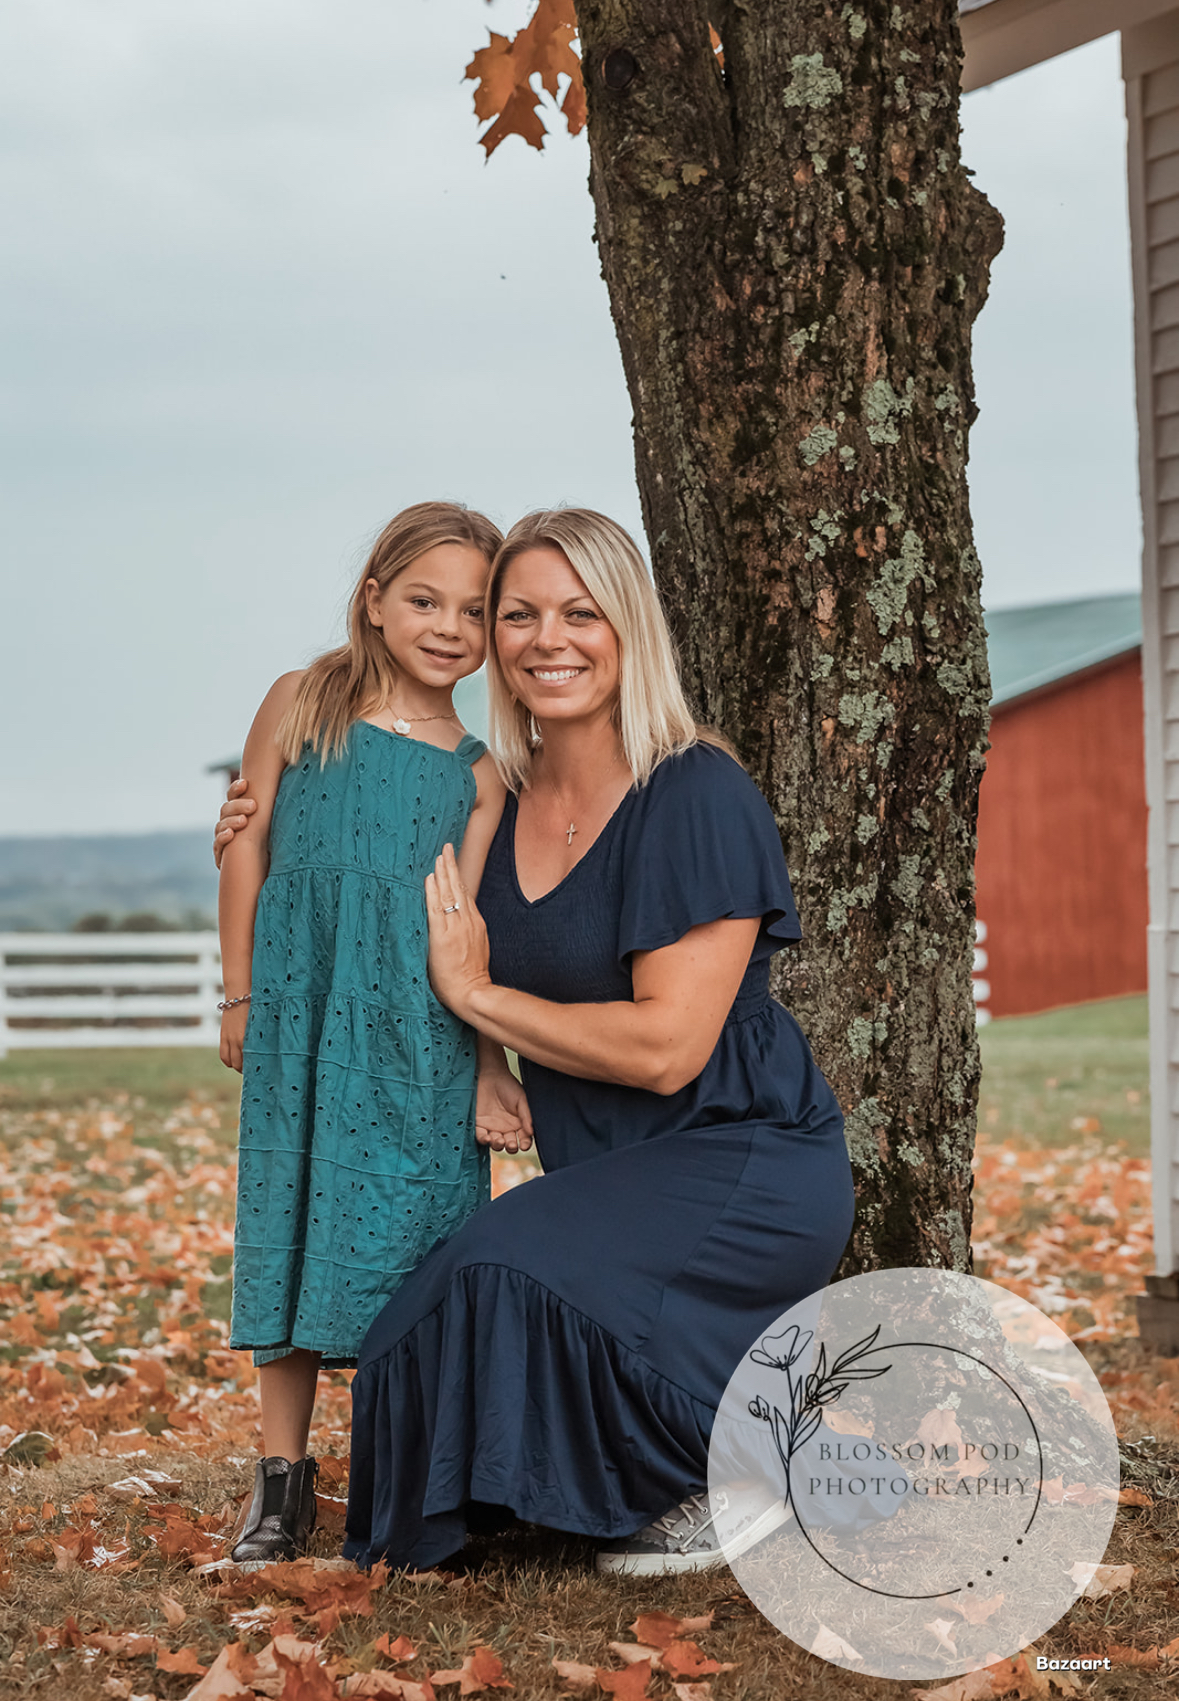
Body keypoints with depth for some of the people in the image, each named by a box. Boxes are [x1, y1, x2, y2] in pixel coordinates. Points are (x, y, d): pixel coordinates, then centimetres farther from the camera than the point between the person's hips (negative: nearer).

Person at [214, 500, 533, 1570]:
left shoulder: (478, 771, 4)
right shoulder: (302, 705, 3)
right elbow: (247, 844, 7)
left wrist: (488, 1064, -5)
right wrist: (240, 995, 6)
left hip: (418, 1030, 0)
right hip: (301, 1011, 0)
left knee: (412, 1230, -2)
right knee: (292, 1213, 4)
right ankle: (283, 1480, 14)